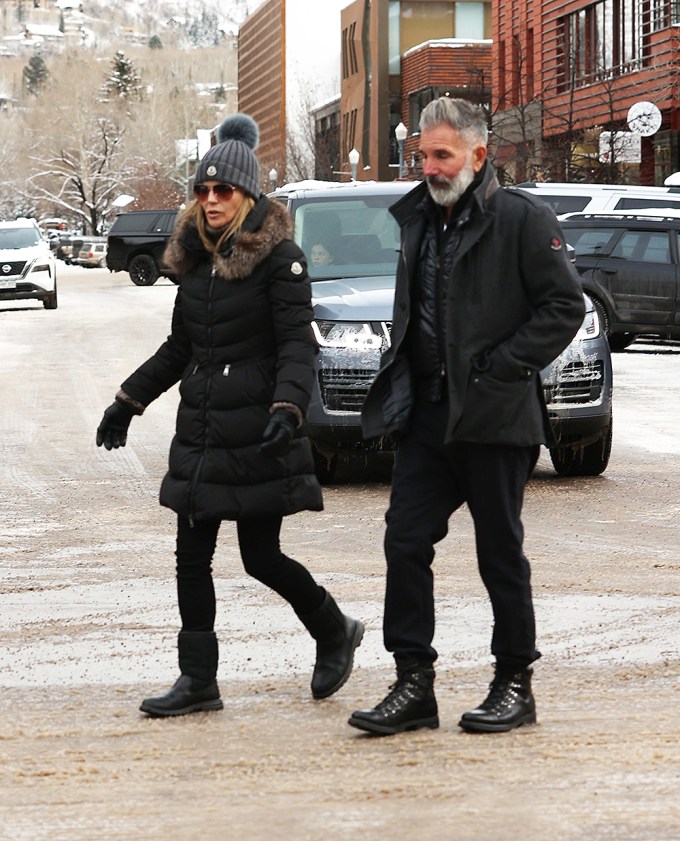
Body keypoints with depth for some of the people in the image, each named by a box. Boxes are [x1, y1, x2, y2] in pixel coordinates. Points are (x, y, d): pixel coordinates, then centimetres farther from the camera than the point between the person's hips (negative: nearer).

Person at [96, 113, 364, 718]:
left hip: (256, 434, -7)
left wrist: (287, 408, -29)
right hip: (200, 432, 7)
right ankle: (198, 681, 10)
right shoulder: (197, 255, 12)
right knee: (192, 556, 4)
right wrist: (129, 401, 21)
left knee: (261, 556, -1)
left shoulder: (279, 256, -8)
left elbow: (297, 345, -14)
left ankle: (335, 633, 24)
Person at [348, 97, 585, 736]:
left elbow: (565, 307, -9)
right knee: (405, 542, 0)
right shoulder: (417, 218, 13)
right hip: (426, 415, 6)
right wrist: (402, 381, 10)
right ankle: (414, 686, 6)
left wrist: (499, 368, -13)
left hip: (493, 417, -6)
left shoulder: (522, 219, -7)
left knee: (500, 552, 3)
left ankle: (515, 684, 16)